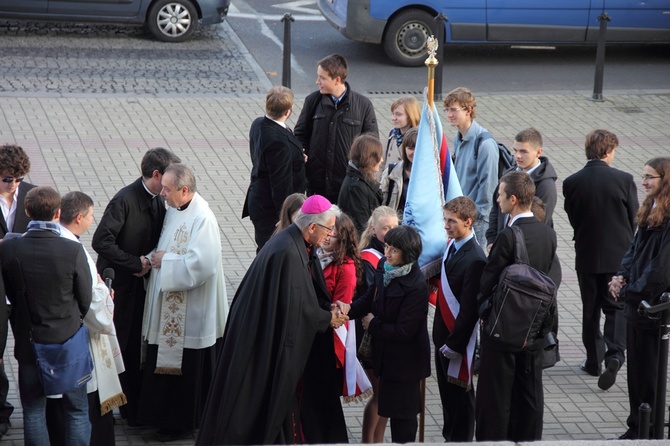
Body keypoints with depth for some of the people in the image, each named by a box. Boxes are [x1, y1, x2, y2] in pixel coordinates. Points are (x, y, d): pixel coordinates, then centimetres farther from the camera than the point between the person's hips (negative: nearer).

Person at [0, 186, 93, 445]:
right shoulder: (73, 251, -20)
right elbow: (85, 300, -9)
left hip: (28, 342, 2)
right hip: (68, 339, -2)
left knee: (33, 410, 14)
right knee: (77, 410, 12)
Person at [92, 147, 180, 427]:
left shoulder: (158, 201, 5)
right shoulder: (125, 200, -20)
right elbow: (101, 241, -26)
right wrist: (136, 263, -19)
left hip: (141, 283, 7)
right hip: (119, 285, -7)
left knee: (135, 346, 12)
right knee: (115, 344, 0)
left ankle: (133, 407, 22)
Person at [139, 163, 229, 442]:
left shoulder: (202, 219, -23)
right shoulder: (174, 210, 5)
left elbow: (200, 264, -28)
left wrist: (165, 261, -18)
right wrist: (155, 258, 1)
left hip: (191, 312, -9)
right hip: (168, 306, 9)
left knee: (185, 366, 4)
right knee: (163, 359, 18)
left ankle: (182, 422, 18)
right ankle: (164, 414, 31)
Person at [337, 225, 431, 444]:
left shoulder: (416, 286, -27)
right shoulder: (384, 268, -5)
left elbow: (403, 331, -24)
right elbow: (371, 299, 5)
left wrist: (373, 325, -12)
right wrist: (350, 308, -15)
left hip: (405, 359, -7)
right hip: (386, 352, 8)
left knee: (402, 411, 8)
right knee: (391, 405, 20)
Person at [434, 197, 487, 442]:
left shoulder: (475, 259, -22)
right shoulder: (451, 246, 4)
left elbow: (470, 308, -21)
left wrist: (454, 343, -18)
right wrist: (441, 335, 8)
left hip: (459, 338, -8)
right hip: (443, 332, 8)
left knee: (460, 394, 6)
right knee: (446, 391, 19)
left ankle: (461, 440, 19)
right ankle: (449, 437, 32)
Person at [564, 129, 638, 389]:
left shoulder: (572, 183, -9)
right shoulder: (624, 180, -12)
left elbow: (573, 219, 2)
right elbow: (634, 219, -3)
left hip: (587, 255, 1)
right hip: (619, 254, -1)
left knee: (590, 309, 15)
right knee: (617, 307, 10)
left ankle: (595, 360, 22)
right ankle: (615, 354, -10)